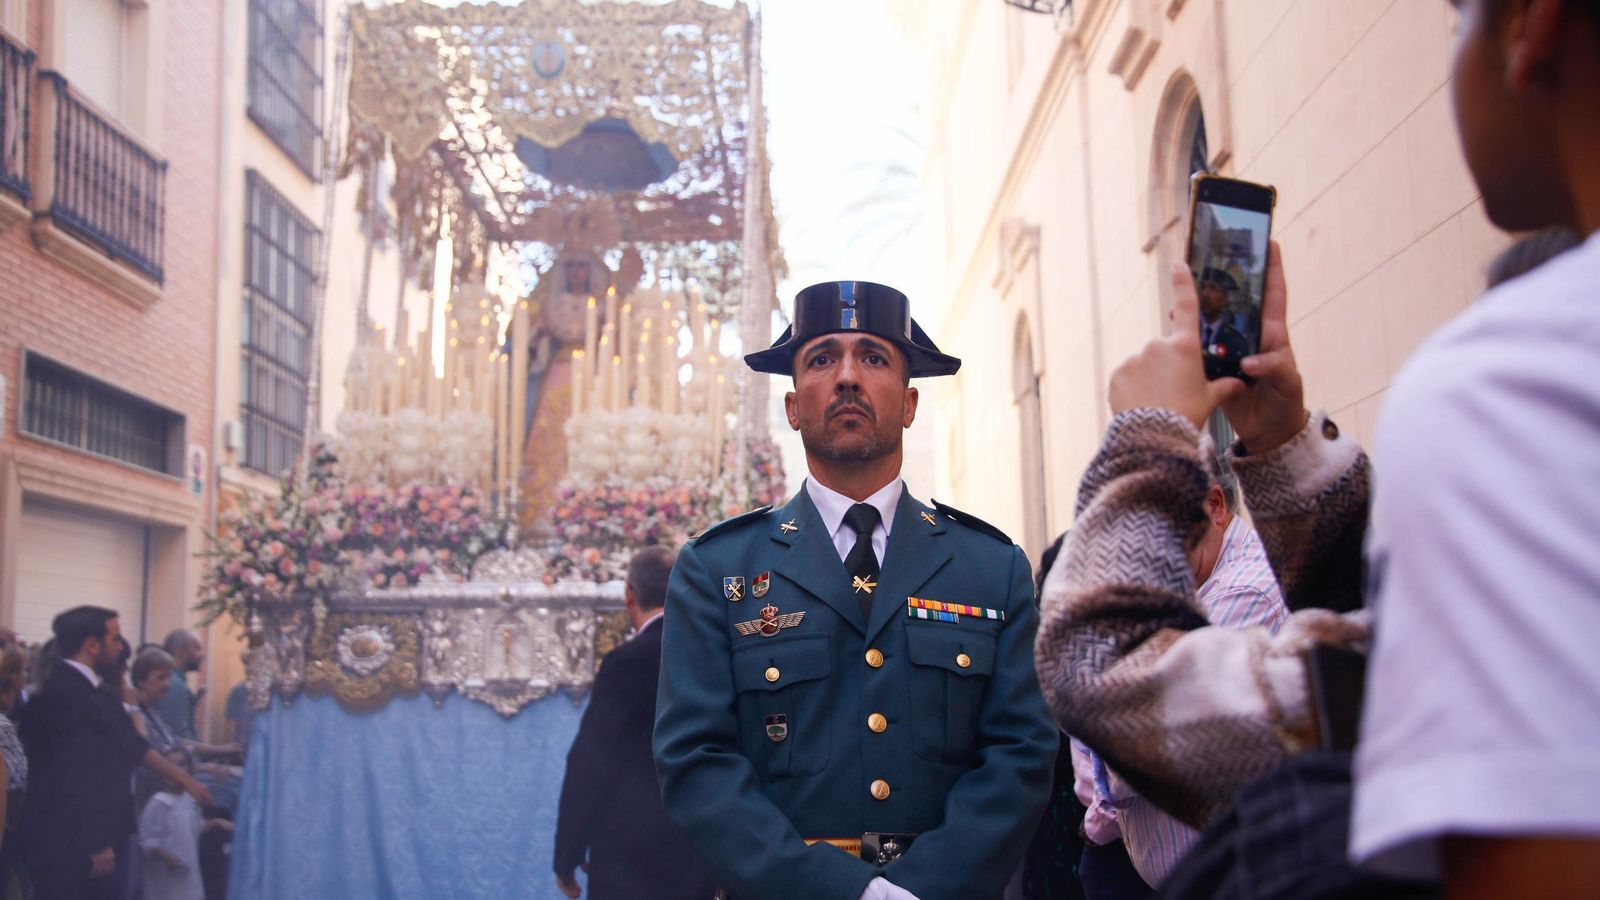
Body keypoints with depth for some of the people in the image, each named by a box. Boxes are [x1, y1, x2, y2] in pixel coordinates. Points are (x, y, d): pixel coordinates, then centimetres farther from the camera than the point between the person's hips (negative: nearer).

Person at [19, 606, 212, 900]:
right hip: (67, 845, -10)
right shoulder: (65, 695, -19)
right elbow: (74, 780, -21)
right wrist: (97, 845, -18)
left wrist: (185, 780, 21)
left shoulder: (87, 692, 12)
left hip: (86, 840, 10)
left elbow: (130, 745, 18)